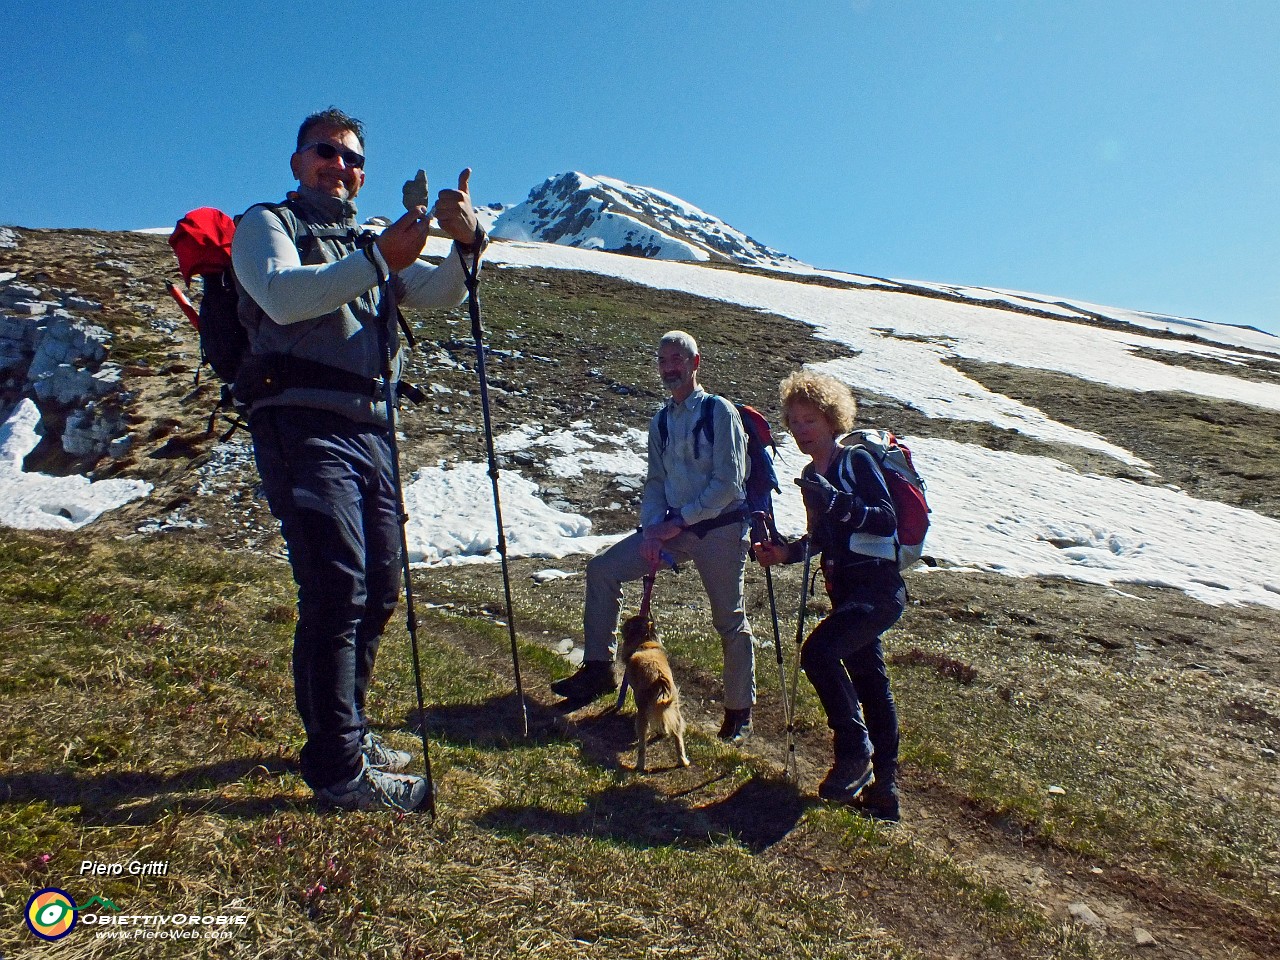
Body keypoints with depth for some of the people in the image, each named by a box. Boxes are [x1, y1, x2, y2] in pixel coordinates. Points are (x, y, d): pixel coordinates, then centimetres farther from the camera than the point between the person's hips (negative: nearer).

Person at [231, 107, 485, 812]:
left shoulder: (368, 245, 26)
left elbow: (440, 293, 10)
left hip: (368, 430, 7)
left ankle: (349, 731, 26)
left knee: (378, 590, 10)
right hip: (303, 426, -7)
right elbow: (282, 295, -14)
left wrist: (466, 245, -10)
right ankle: (337, 769, -3)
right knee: (337, 590, -13)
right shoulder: (266, 224, 8)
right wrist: (379, 258, -24)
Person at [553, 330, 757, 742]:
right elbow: (655, 483, 12)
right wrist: (652, 529, -6)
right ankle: (599, 668, 8)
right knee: (603, 568, -2)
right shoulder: (660, 422, 10)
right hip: (675, 527, 6)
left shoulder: (719, 411, -9)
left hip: (721, 527, -6)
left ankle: (739, 712, 23)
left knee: (730, 622, 3)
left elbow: (728, 482, -15)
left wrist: (677, 521, -15)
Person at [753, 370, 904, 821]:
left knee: (819, 650, -24)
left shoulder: (856, 461, -10)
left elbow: (887, 520, -19)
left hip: (878, 589, -8)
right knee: (868, 679, 15)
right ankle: (882, 783, 27)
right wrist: (787, 552, 2)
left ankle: (855, 750, -6)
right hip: (844, 589, 9)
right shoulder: (810, 475, 12)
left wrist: (835, 500, -29)